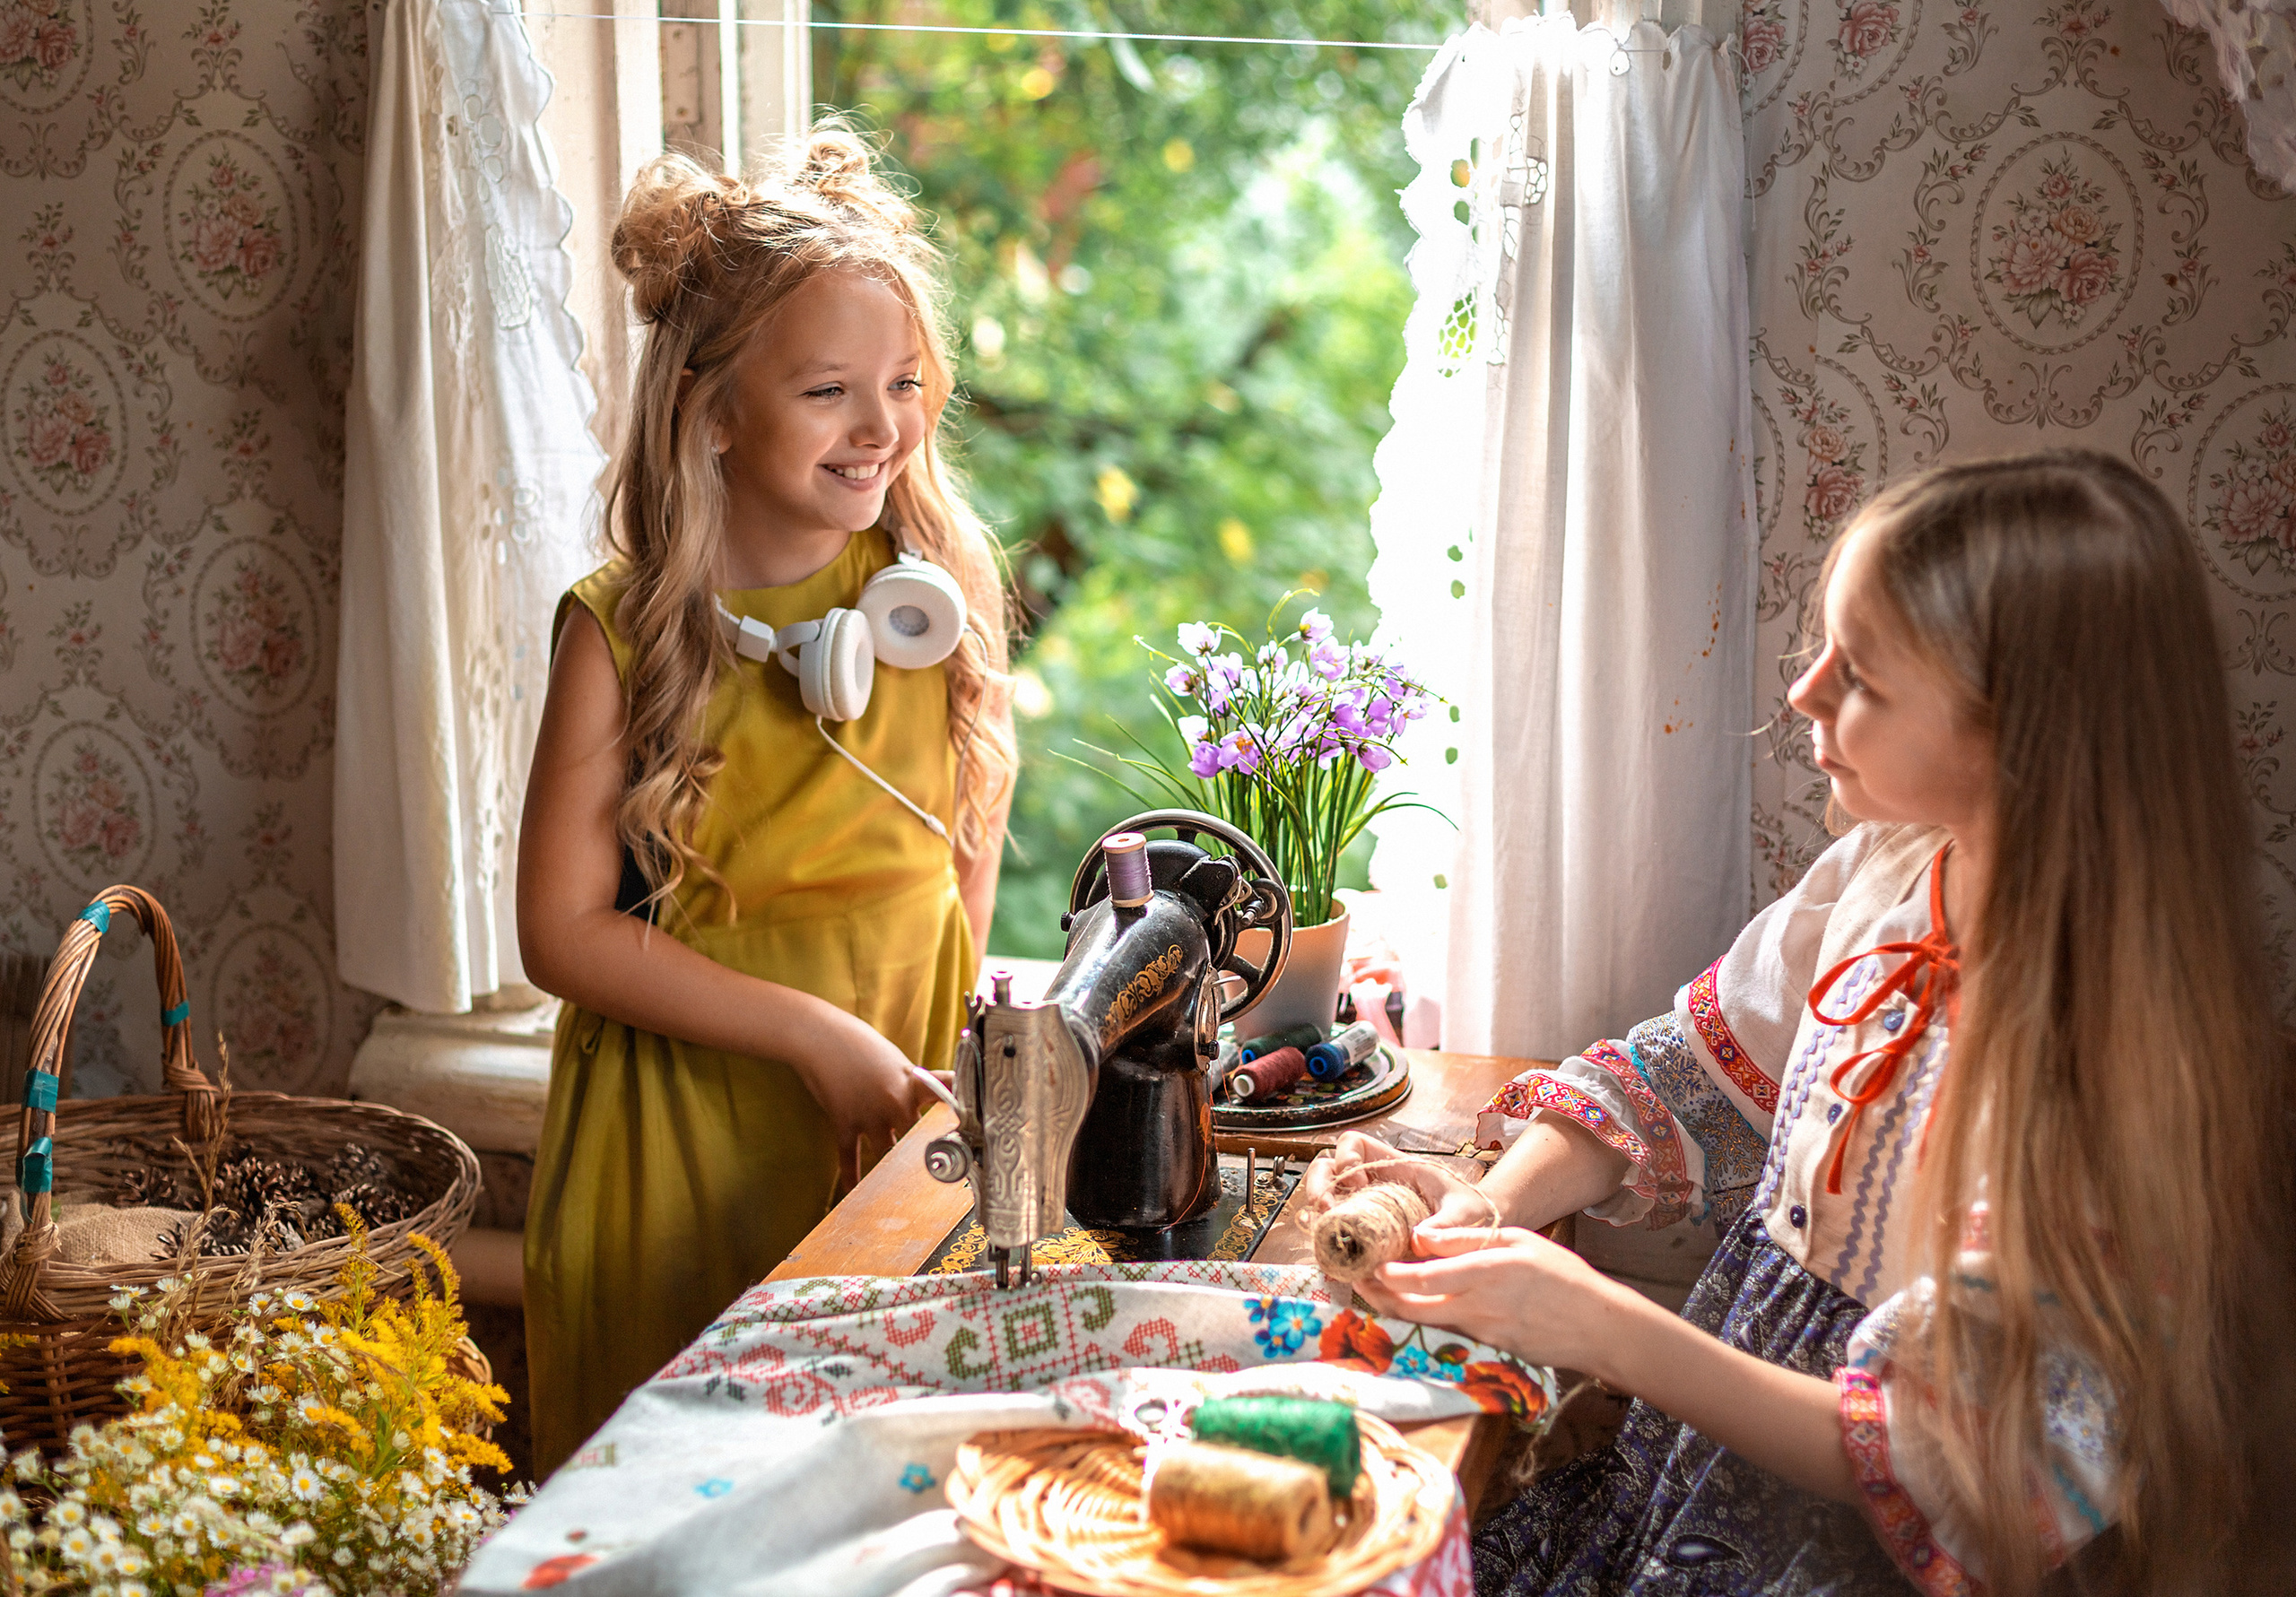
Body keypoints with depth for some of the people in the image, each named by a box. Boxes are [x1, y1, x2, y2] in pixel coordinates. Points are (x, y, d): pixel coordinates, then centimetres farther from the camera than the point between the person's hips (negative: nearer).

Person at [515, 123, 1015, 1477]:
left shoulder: (944, 585, -6)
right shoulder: (623, 632, -13)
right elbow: (564, 927, -12)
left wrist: (934, 1052, 2)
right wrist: (815, 1034, -17)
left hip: (903, 1116, 2)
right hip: (683, 1131, -2)